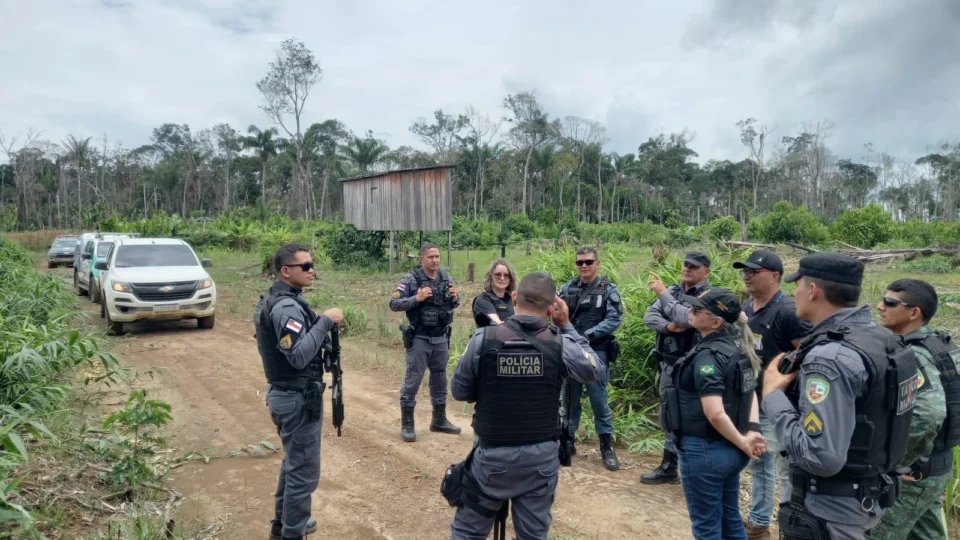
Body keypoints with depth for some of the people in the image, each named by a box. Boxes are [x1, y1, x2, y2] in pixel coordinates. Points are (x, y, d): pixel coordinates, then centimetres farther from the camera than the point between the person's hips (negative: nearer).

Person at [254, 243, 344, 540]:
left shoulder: (272, 299, 10)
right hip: (299, 399, -11)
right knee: (304, 470, 1)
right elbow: (298, 356, -31)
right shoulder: (287, 306, -22)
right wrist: (325, 321, -25)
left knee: (293, 462, 25)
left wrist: (322, 325, 5)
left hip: (284, 393, 11)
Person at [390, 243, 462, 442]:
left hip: (441, 339, 5)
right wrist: (416, 299, -23)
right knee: (412, 381, 1)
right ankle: (407, 424, 12)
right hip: (419, 339, -5)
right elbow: (394, 304, -13)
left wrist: (455, 298, -8)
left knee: (440, 380, 15)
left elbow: (453, 304, 14)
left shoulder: (446, 277, 5)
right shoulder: (411, 279, -11)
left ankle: (439, 420, 29)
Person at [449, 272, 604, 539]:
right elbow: (596, 370, 8)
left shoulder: (484, 339, -13)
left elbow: (459, 391, -3)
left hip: (493, 455, -1)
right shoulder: (560, 345, -11)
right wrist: (567, 326, 10)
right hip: (542, 457, 1)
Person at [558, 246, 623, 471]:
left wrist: (587, 335, -18)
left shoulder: (608, 289, -2)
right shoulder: (568, 288, 7)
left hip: (596, 352, -3)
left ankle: (607, 446, 12)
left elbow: (614, 320, -10)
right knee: (569, 399, 12)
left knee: (599, 400, 0)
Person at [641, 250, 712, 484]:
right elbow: (649, 316, 2)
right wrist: (668, 326, -17)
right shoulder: (673, 291, 10)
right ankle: (668, 466, 29)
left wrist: (663, 293, -17)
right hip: (668, 363, 7)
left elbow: (685, 318, -26)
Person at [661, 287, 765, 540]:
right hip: (729, 449, 9)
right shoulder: (736, 347, 5)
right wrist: (753, 430, -7)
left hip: (704, 451, -9)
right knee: (730, 519, 21)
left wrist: (744, 444, -15)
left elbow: (715, 414, -28)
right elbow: (749, 392, 7)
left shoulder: (707, 355, -22)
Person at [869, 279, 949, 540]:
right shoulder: (936, 343, 5)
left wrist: (896, 461, -25)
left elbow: (928, 414, -38)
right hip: (936, 465, 9)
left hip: (914, 472, -9)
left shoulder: (912, 356, -25)